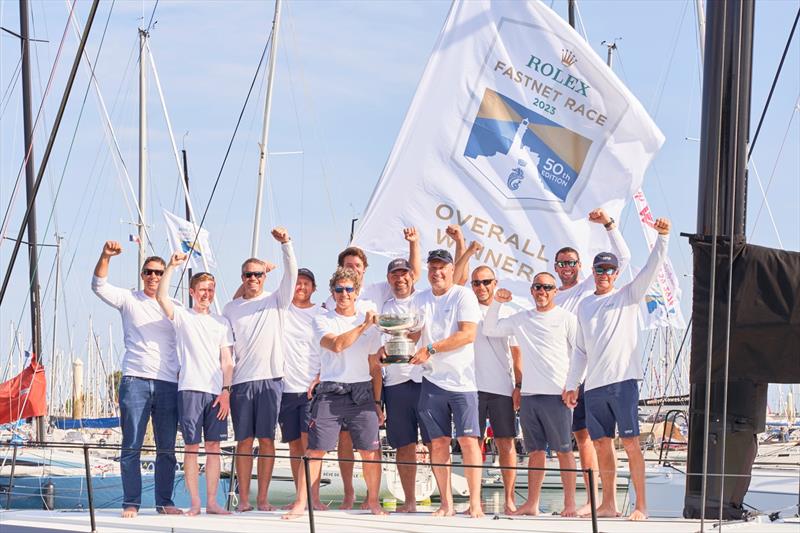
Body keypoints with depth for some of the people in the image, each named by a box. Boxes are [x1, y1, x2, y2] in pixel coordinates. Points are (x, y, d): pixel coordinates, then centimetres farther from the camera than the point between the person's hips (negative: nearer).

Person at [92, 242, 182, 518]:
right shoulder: (128, 299, 8)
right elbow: (99, 286, -6)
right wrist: (105, 257, -21)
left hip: (168, 384, 2)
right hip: (135, 381, -2)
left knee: (167, 449, 4)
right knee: (131, 446, -5)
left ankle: (164, 502, 11)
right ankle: (131, 503, -2)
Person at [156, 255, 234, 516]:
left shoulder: (221, 322, 15)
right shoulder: (182, 316, 8)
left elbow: (227, 362, 11)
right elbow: (161, 297, -10)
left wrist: (226, 391, 0)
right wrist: (171, 267, -16)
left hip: (217, 392, 3)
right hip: (190, 388, -3)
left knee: (214, 446, 2)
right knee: (192, 446, -3)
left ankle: (212, 501, 5)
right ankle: (195, 502, -1)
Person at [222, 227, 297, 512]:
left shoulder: (276, 301, 10)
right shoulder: (231, 308, 14)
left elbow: (291, 273, -4)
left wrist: (285, 243, -19)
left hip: (270, 377, -1)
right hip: (241, 380, 1)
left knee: (267, 439, -1)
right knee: (244, 440, 1)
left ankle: (263, 498, 2)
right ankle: (243, 499, 2)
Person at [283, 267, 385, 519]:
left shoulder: (370, 322, 14)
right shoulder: (323, 321, 5)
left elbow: (375, 366, 16)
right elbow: (336, 345, -15)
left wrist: (377, 402, 12)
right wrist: (363, 326, -17)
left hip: (362, 392, 2)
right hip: (330, 392, -2)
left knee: (370, 451, -3)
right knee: (315, 449, -6)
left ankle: (373, 501, 12)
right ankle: (301, 502, -2)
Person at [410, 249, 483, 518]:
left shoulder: (464, 296, -5)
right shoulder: (420, 300, 12)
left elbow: (468, 334, -15)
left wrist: (431, 349, -19)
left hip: (461, 378, -5)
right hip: (432, 379, 5)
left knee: (468, 440, -7)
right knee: (438, 442, 3)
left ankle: (475, 503, -4)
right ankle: (446, 503, 9)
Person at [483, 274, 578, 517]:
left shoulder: (566, 319, 2)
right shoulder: (521, 319, 14)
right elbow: (490, 330, 20)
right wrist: (496, 303, 6)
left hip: (556, 394, -4)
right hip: (528, 394, 4)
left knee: (564, 450, -3)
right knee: (535, 451, 7)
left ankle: (570, 503, -1)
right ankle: (532, 504, 9)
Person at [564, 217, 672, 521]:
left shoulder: (627, 296, 5)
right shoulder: (584, 305, 18)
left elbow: (651, 269, -10)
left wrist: (662, 238, -23)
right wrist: (572, 384, 17)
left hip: (622, 380, -5)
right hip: (594, 384, 5)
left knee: (630, 442, -9)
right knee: (602, 444, 7)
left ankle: (641, 505, -9)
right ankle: (609, 504, 14)